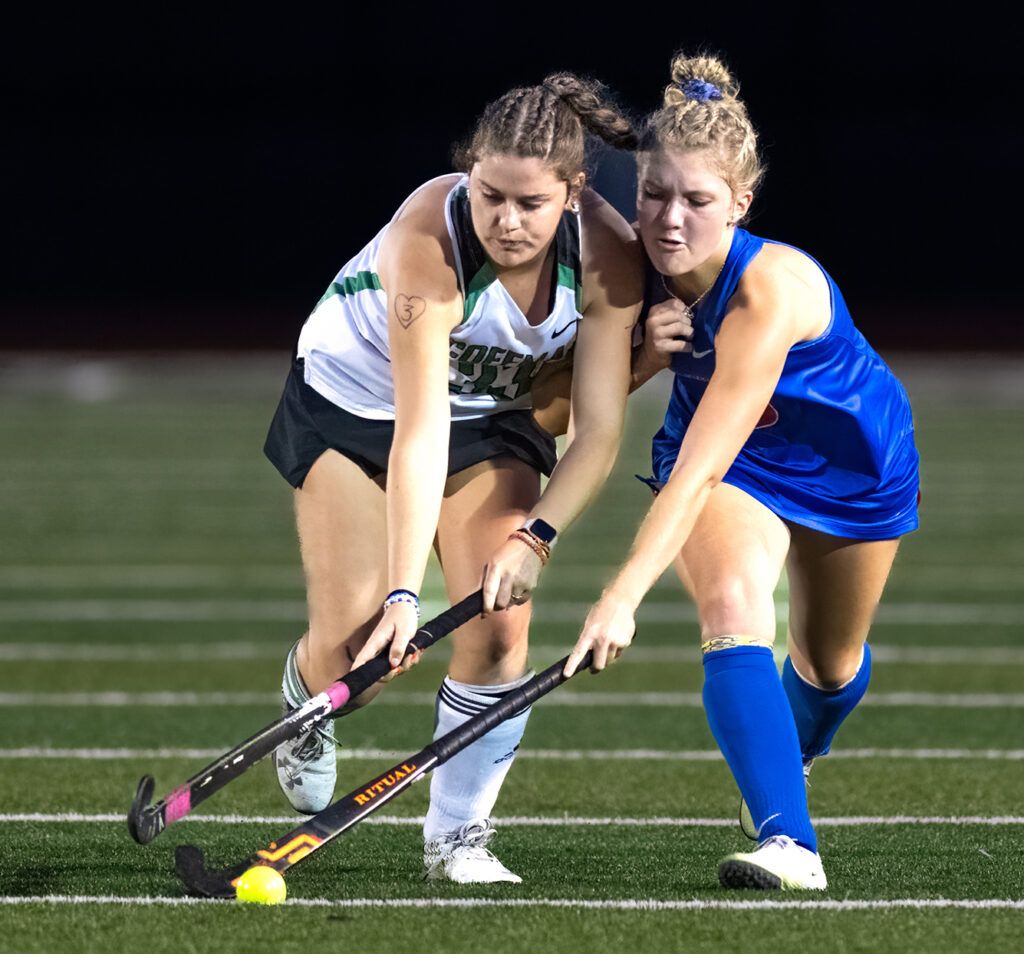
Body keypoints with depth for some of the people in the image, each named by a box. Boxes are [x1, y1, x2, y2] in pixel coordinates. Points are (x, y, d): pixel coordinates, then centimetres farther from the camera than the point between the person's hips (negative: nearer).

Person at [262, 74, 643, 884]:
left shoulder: (608, 254, -27)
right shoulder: (428, 238, -38)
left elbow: (599, 429, -23)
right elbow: (420, 430, -38)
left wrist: (536, 537, -36)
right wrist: (403, 590, -41)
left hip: (495, 409, 3)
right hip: (353, 396, -3)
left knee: (498, 626, -14)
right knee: (355, 649, -7)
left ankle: (459, 832, 3)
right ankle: (306, 703, 30)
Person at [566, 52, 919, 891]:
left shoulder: (773, 289, -42)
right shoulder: (637, 269, -25)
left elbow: (699, 468, -47)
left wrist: (623, 596, -54)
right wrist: (645, 350, -31)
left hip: (855, 462, -2)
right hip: (730, 459, 2)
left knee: (831, 663, 19)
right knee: (733, 608, -28)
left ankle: (797, 753, 56)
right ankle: (788, 842, -34)